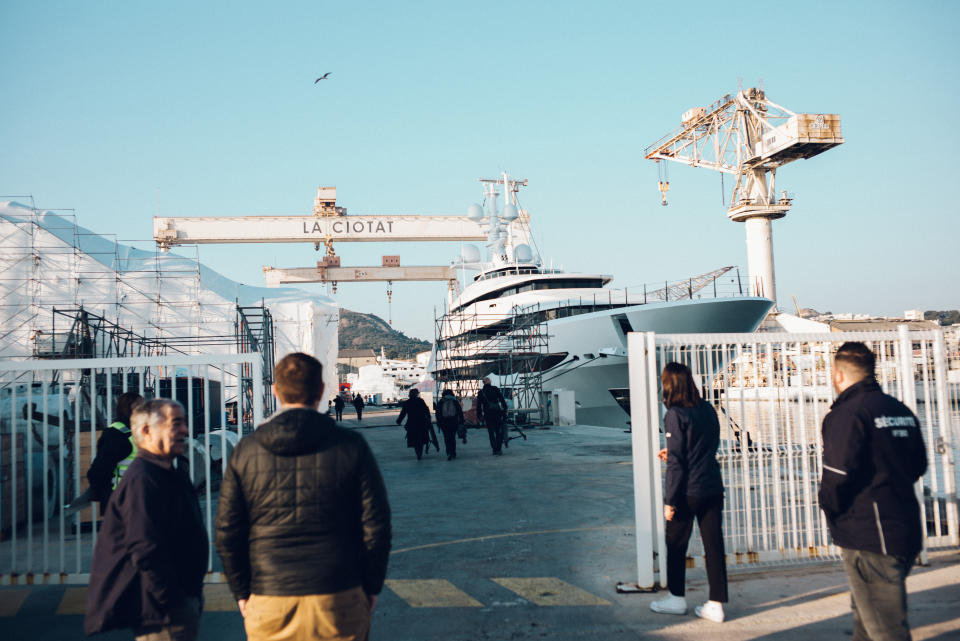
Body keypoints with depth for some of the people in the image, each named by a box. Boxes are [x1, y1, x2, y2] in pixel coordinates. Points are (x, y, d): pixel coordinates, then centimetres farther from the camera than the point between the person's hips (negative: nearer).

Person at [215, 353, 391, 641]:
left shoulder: (246, 451, -1)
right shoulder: (352, 446, -5)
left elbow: (227, 533, 2)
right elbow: (375, 525, -3)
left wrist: (242, 592, 12)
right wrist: (371, 587, 8)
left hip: (269, 606, 1)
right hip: (338, 600, -1)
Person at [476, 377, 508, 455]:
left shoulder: (481, 392, 3)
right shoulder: (496, 389, 2)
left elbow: (479, 406, 3)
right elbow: (502, 400, 1)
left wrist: (479, 416, 8)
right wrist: (505, 409, 8)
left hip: (487, 415, 0)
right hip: (497, 413, 0)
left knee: (491, 433, 5)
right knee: (498, 432, 9)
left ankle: (495, 450, 1)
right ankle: (498, 450, 3)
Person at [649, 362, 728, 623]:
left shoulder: (675, 415, -14)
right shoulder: (707, 409, 5)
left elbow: (677, 462, -15)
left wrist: (670, 500, -10)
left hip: (687, 491, -6)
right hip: (713, 488, 6)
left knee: (676, 543, 11)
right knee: (713, 543, 9)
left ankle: (677, 598, 23)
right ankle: (716, 604, 12)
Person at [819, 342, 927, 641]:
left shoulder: (846, 414, -16)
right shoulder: (902, 411, 9)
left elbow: (839, 475, -22)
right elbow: (918, 466, 19)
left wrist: (830, 506, -3)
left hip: (867, 537, -9)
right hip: (907, 530, 9)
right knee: (866, 613, 24)